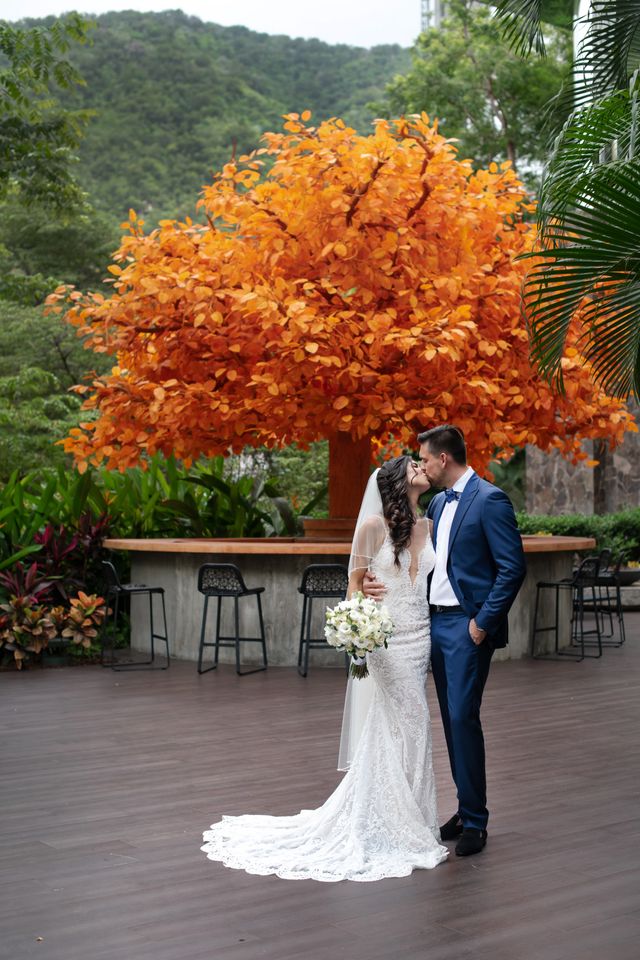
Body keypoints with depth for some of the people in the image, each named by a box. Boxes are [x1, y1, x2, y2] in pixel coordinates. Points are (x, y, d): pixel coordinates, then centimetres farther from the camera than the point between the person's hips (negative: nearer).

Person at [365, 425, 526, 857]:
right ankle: (467, 809, 22)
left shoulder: (490, 500, -12)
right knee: (451, 719, 12)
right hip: (437, 622, 8)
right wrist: (387, 583, 0)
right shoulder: (438, 503, 14)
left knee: (463, 717, -9)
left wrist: (483, 622, -17)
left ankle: (475, 821, 2)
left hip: (467, 626, -8)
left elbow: (513, 567, -15)